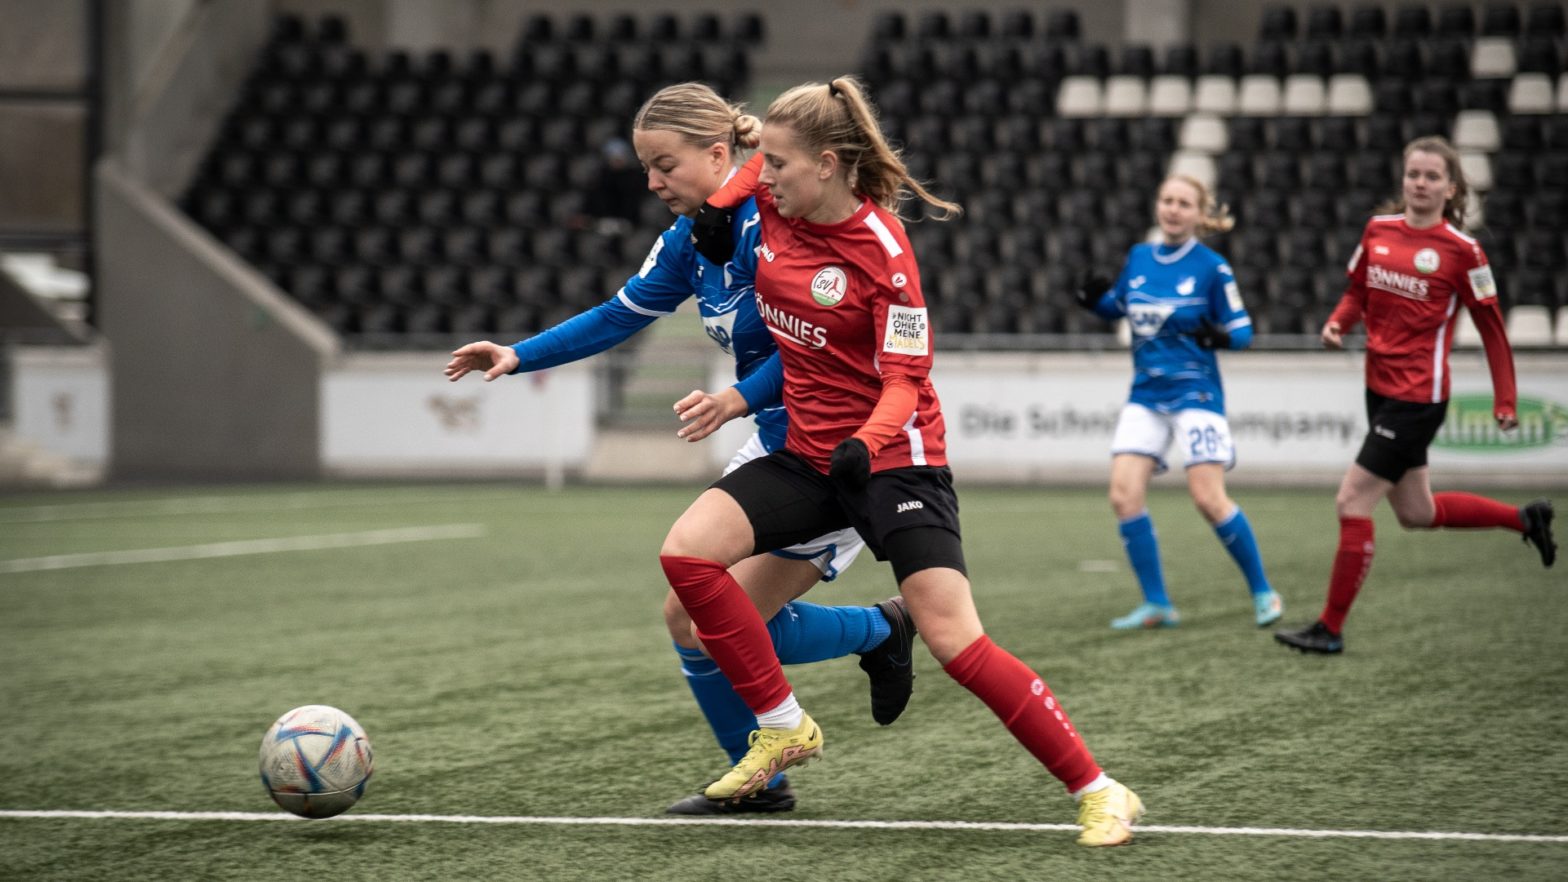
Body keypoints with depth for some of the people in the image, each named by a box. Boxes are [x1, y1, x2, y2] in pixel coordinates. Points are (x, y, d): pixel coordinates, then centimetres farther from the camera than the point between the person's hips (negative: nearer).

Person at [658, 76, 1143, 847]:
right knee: (686, 552, -13)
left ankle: (1097, 792, -5)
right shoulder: (766, 195, -4)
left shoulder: (884, 254, -20)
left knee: (954, 640, -15)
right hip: (808, 455, 7)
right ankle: (783, 727, 2)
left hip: (891, 458, -7)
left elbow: (903, 383, -19)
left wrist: (864, 444, -38)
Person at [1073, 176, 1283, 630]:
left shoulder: (1211, 267, -8)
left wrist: (1221, 336, -27)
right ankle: (1156, 605, 3)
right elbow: (1116, 306, 20)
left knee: (1209, 498, -12)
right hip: (1145, 396, 5)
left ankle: (1262, 592, 7)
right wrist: (1095, 299, -2)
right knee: (1124, 495, -7)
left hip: (1194, 393, -5)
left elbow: (1242, 330, -5)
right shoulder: (1138, 258, 6)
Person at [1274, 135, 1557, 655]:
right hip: (1380, 390, 7)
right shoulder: (1378, 230, 5)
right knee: (1415, 514, 18)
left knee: (1352, 503, -8)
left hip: (1418, 397, -7)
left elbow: (1491, 329, -4)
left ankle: (1330, 629, 2)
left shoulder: (1460, 250, -11)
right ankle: (1525, 519, 38)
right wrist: (1338, 323, -3)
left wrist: (1505, 402, -5)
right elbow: (1357, 291, 18)